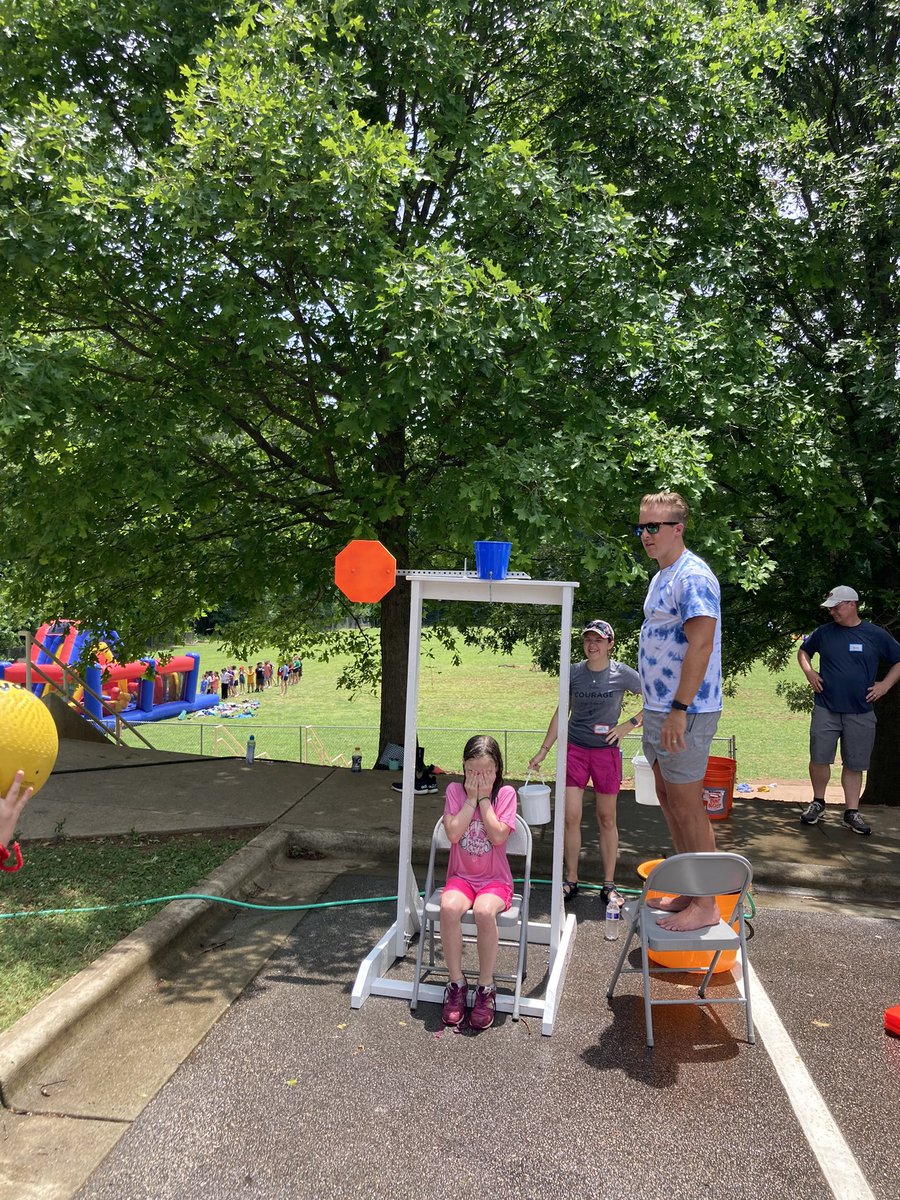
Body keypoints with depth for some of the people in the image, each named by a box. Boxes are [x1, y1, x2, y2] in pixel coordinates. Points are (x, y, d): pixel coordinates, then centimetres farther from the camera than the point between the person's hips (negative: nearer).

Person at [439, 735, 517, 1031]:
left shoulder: (506, 793, -2)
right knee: (449, 907, -33)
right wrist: (471, 798, -12)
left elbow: (497, 836, -15)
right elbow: (453, 833, -12)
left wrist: (484, 797, -12)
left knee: (484, 911, -35)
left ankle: (486, 988, -16)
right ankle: (456, 984, -14)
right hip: (461, 876, 2)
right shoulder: (454, 790, 2)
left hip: (495, 879, -1)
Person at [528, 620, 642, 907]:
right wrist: (543, 751, 8)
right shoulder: (573, 673, 0)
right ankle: (570, 881, 14)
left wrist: (629, 724, -8)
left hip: (606, 751, -1)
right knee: (571, 817, -1)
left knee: (606, 819, 7)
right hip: (574, 749, 2)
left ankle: (609, 885, 18)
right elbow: (561, 713, 8)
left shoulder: (622, 675, -6)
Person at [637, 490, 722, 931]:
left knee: (687, 807, -2)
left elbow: (701, 644, -25)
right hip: (659, 709, 10)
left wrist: (679, 709, -27)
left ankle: (705, 906, 11)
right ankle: (687, 891, 29)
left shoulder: (692, 577, -17)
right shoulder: (662, 576, 15)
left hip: (683, 713, -10)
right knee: (669, 802, 17)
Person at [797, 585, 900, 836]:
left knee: (854, 764, 5)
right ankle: (818, 802, 20)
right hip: (826, 710, 1)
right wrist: (808, 671, 3)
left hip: (861, 713, -1)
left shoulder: (876, 635, 0)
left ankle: (852, 812, 16)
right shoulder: (824, 632, 4)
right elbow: (803, 651, 20)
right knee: (819, 758, 0)